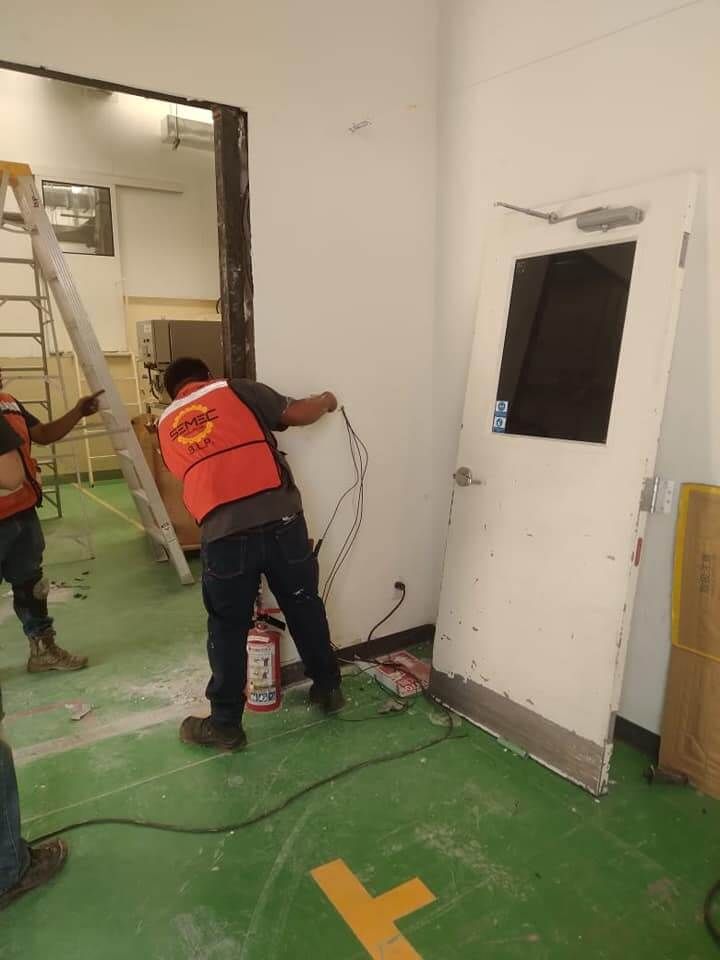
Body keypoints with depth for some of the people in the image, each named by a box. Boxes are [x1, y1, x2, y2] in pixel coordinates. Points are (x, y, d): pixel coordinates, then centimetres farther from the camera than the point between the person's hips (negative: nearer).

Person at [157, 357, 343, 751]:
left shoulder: (166, 426, 20)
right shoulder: (237, 390, 11)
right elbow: (297, 414, 6)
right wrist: (325, 401, 26)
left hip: (224, 534, 1)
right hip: (280, 520, 0)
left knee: (227, 630, 16)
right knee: (305, 607, 20)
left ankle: (225, 724, 29)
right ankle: (328, 688, 38)